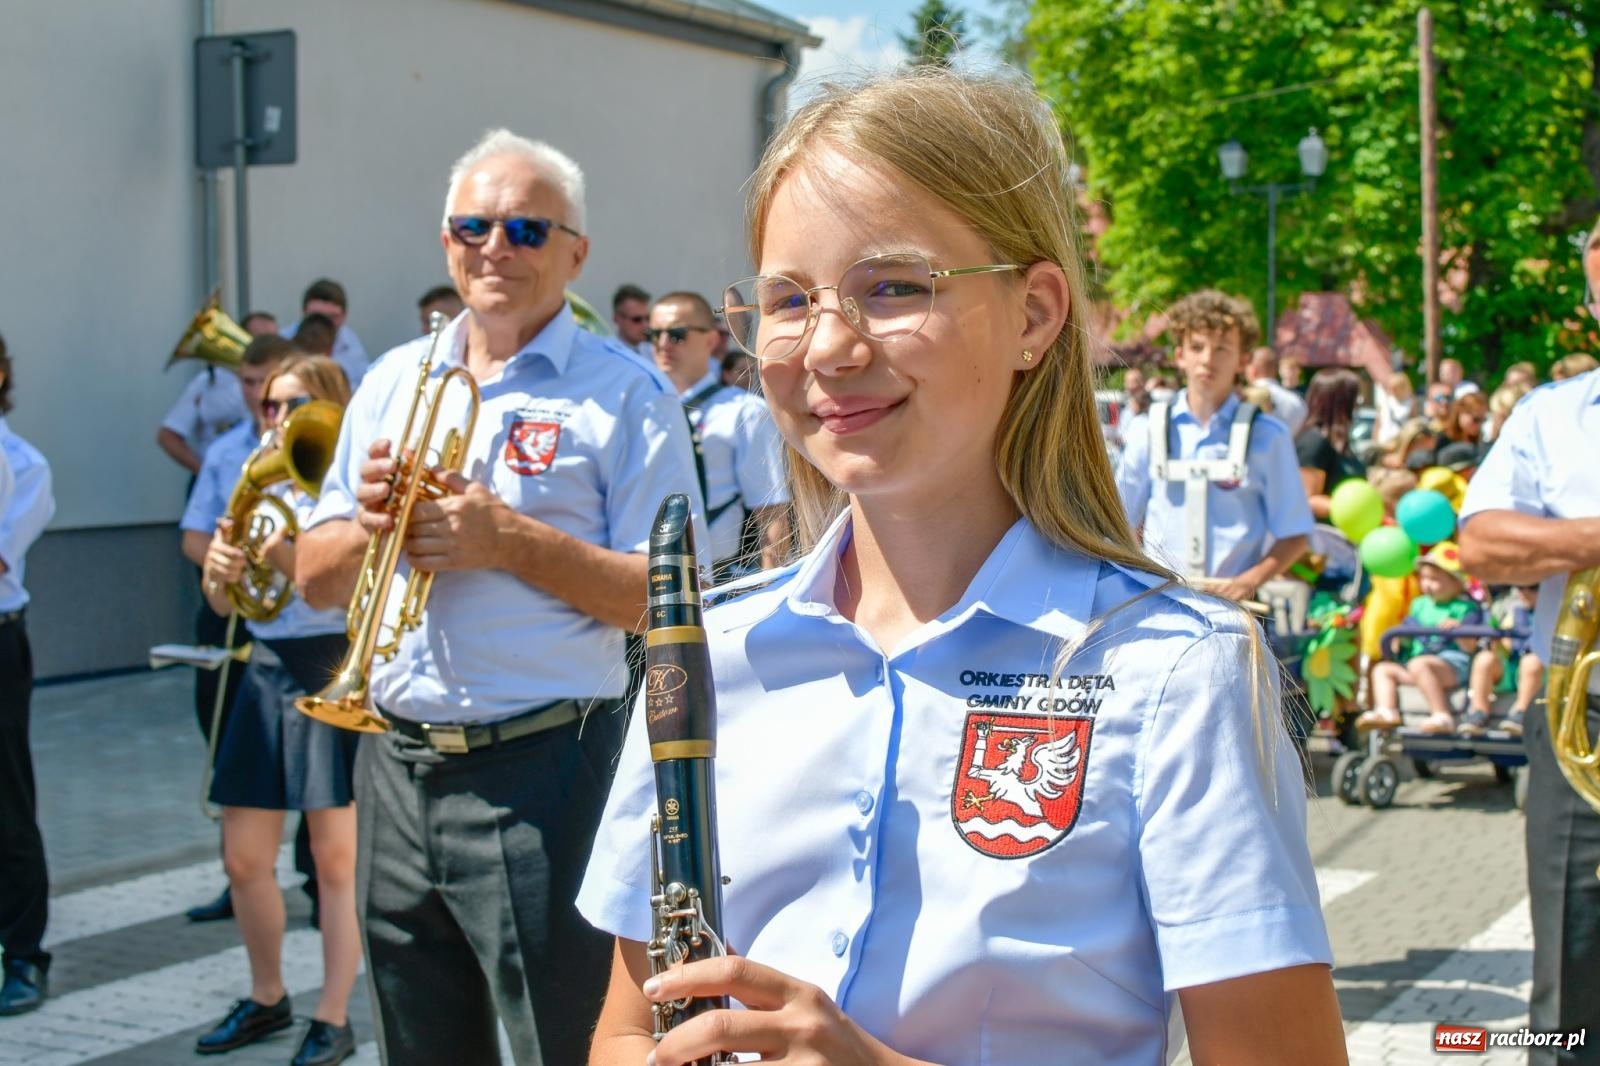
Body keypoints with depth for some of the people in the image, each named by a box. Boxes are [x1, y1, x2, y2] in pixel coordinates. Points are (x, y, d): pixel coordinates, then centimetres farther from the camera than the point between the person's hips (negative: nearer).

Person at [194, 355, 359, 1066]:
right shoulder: (260, 491, 11)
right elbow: (223, 604, 10)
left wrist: (285, 555, -28)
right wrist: (220, 570, -11)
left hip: (335, 670, -6)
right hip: (268, 671, 6)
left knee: (337, 856, 0)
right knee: (244, 859, 9)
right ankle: (267, 999, 28)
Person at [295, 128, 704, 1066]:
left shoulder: (627, 393, -4)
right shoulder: (393, 381, 13)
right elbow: (314, 578, 12)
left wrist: (509, 540, -18)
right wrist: (368, 521, -9)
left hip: (545, 775, -5)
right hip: (398, 767, 6)